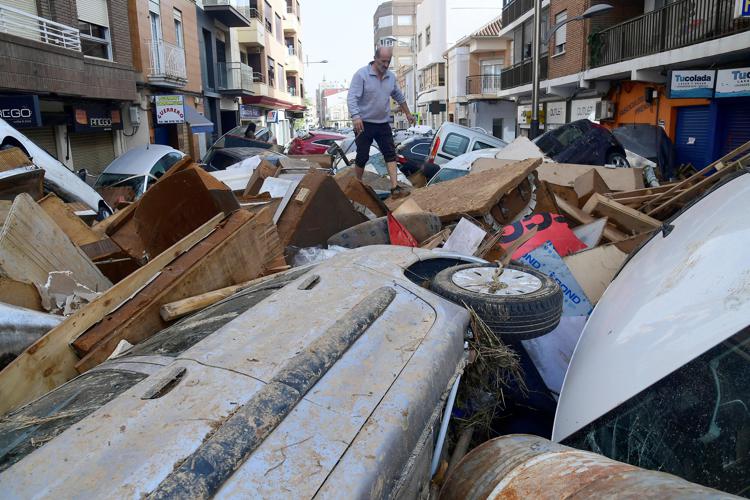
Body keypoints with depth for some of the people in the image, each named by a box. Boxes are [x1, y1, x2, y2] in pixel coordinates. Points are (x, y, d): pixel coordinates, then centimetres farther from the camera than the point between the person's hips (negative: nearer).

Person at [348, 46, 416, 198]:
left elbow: (399, 97, 23)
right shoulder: (361, 74, -10)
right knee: (362, 157, 1)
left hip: (383, 124, 5)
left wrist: (408, 114, 28)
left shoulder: (391, 77, 9)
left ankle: (395, 188, -7)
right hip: (364, 124, -5)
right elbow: (352, 98, -19)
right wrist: (355, 117, -32)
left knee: (390, 154, -4)